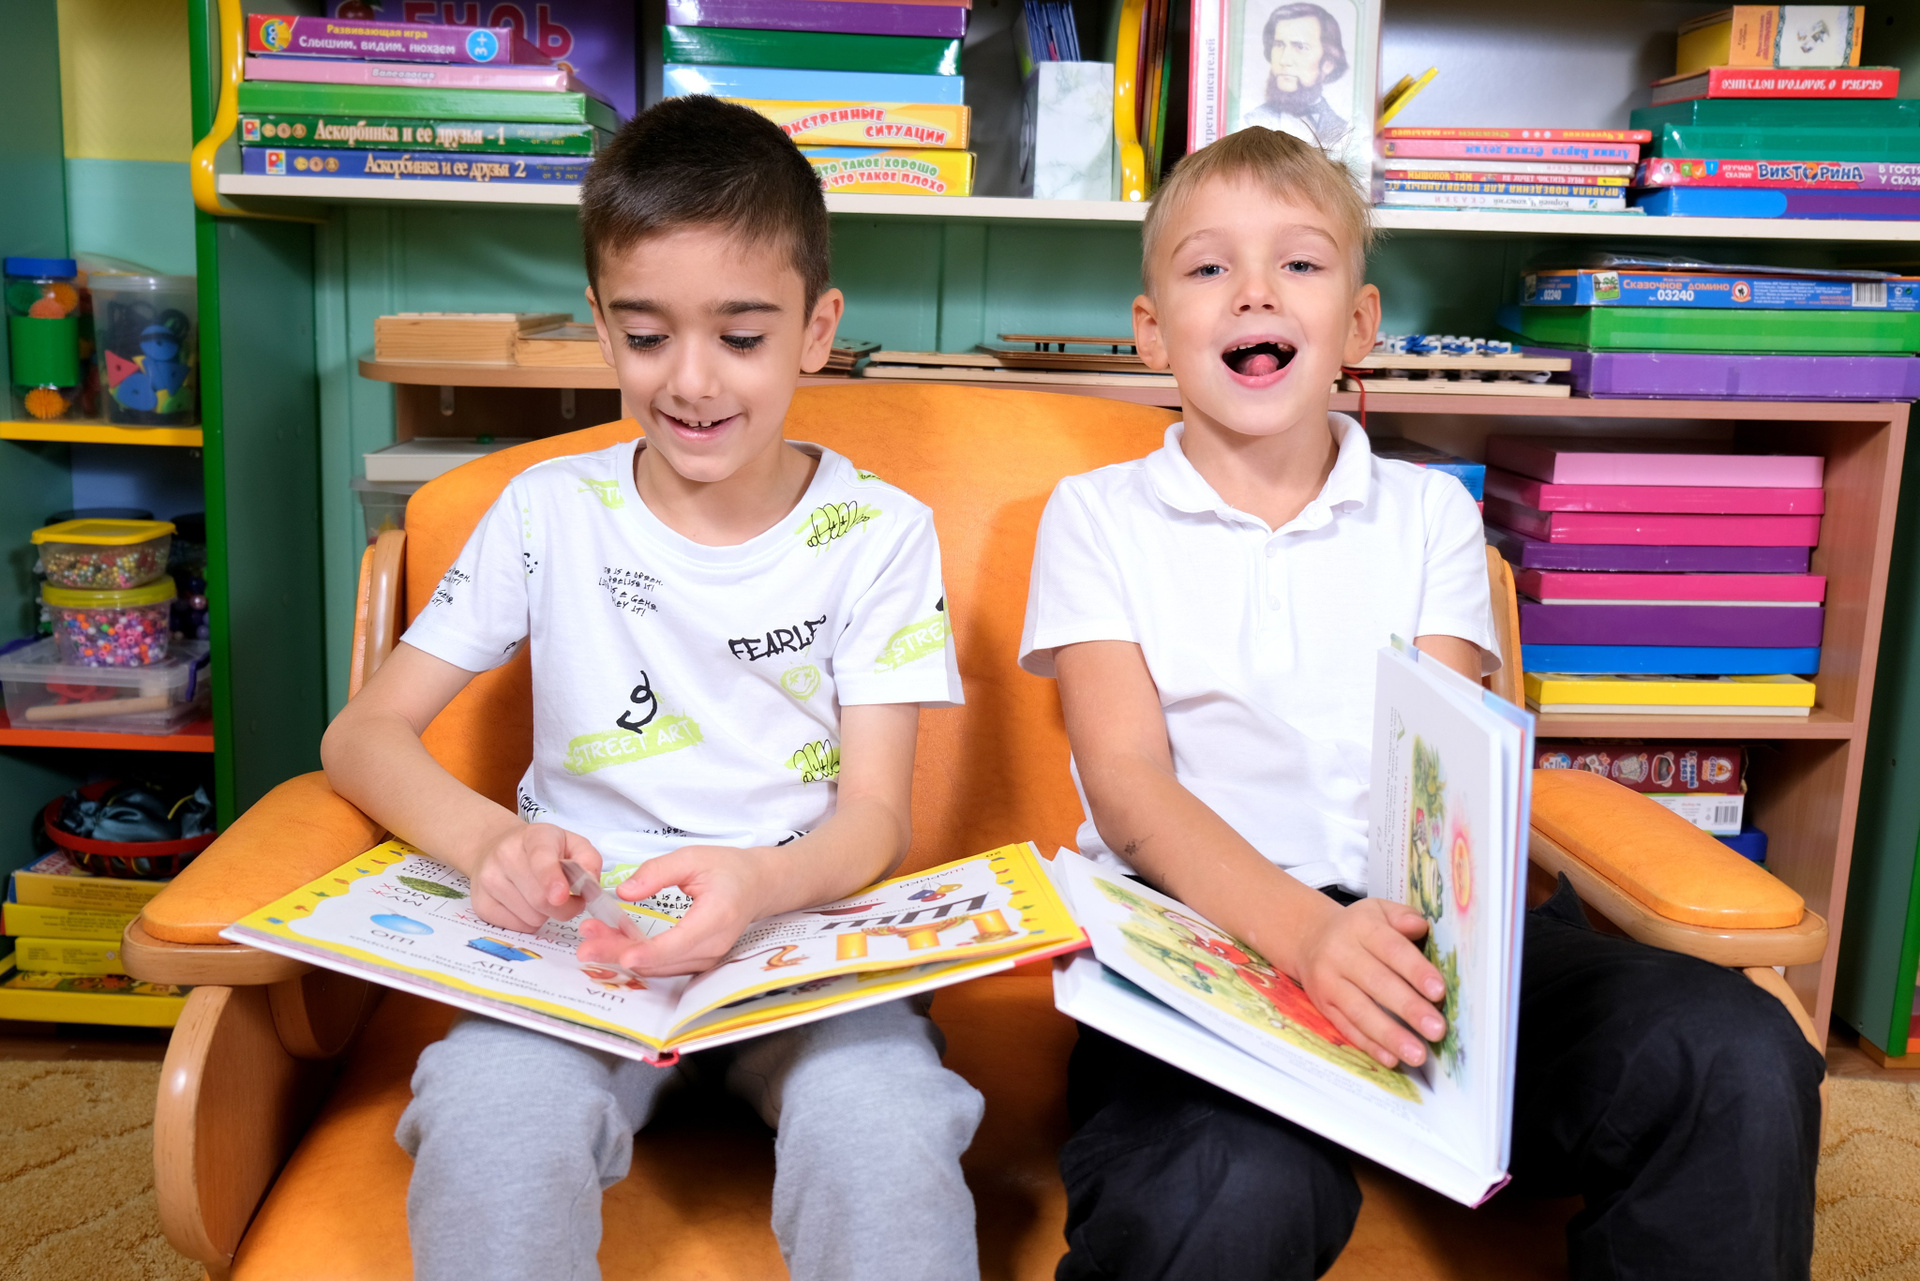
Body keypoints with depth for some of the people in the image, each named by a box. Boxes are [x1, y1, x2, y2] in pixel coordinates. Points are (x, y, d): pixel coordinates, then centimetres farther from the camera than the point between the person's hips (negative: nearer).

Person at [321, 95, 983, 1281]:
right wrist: (491, 841, -19)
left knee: (886, 1140, -32)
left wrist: (757, 883, -28)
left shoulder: (878, 534, 1)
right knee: (488, 1119, -31)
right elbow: (365, 734, 4)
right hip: (583, 937, 1)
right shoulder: (550, 514, 4)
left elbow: (876, 815, -4)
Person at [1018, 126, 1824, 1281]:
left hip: (1410, 926, 3)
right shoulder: (1097, 515, 9)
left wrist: (1424, 923, -19)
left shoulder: (1429, 513, 16)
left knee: (1738, 1059, -24)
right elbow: (1129, 786, -4)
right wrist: (1307, 932, -23)